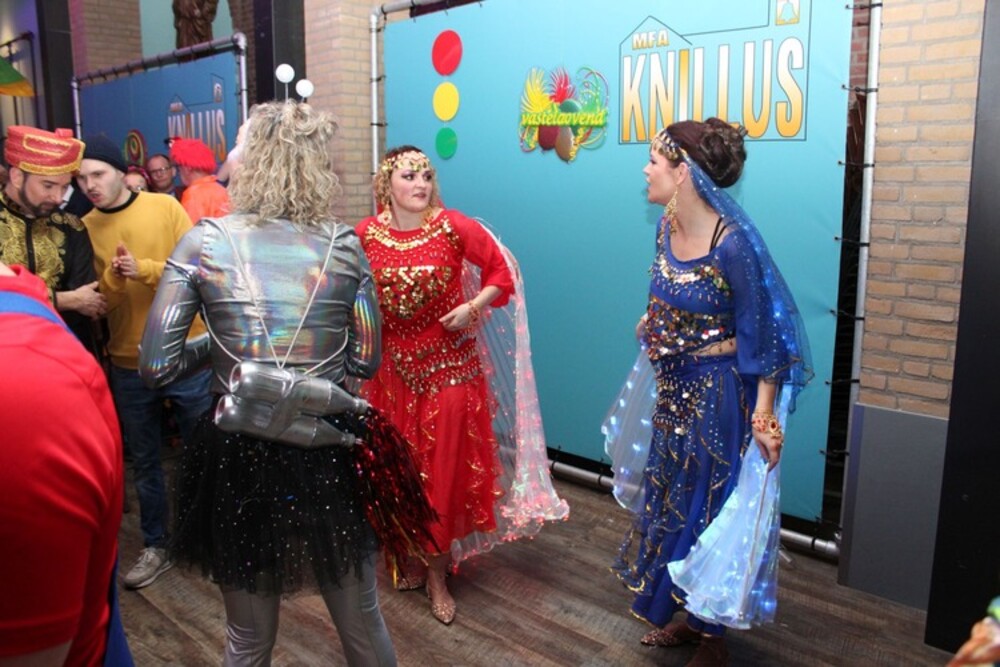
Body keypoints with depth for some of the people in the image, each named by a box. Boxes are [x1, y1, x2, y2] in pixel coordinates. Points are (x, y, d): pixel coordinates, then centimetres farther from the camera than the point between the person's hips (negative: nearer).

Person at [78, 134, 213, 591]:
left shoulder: (165, 207, -5)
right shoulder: (86, 227, 3)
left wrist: (144, 268, -22)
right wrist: (113, 277, -20)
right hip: (129, 364, 3)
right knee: (144, 461, 14)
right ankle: (155, 547, 29)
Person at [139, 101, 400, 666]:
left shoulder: (204, 243, -6)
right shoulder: (344, 244, -3)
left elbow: (156, 367, -6)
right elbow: (365, 361, 3)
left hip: (240, 457, 0)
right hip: (330, 457, 1)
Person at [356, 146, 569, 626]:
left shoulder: (454, 227, -10)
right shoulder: (365, 235, -4)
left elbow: (501, 274, -3)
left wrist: (473, 308, -15)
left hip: (448, 364, -2)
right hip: (392, 366, 2)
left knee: (444, 466, 5)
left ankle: (436, 571, 24)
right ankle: (408, 557, 34)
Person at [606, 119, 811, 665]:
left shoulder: (732, 245, -24)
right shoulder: (667, 227, -2)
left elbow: (760, 337, -19)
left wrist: (763, 415, -21)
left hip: (717, 396, -8)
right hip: (675, 392, 8)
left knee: (708, 507, 7)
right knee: (672, 499, 19)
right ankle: (687, 615, 40)